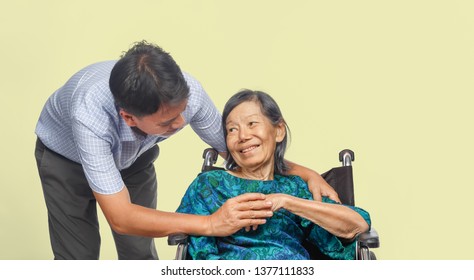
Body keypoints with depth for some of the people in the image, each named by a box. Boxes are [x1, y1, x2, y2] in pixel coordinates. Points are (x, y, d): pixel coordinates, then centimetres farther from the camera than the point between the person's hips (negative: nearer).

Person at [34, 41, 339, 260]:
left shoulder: (186, 91, -34)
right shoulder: (90, 115, -46)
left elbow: (232, 146, -15)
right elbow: (120, 217, -45)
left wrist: (304, 172, -26)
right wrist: (210, 224, -55)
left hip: (132, 157, 3)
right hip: (66, 157, -3)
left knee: (141, 254, 0)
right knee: (79, 258, -6)